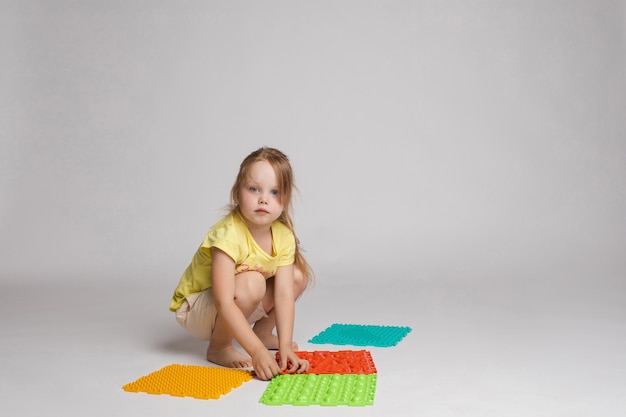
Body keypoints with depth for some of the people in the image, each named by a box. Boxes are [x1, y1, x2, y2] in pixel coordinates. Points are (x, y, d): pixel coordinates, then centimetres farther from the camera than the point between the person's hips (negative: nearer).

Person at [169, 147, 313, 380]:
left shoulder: (284, 236, -13)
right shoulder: (228, 235, -33)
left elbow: (284, 294, -17)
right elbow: (225, 304, -37)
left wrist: (285, 346, -26)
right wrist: (257, 351, -41)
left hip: (239, 305, 7)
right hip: (196, 309, -6)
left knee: (298, 276, -5)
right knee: (251, 282, -34)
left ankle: (262, 333, 11)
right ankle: (218, 348, -12)